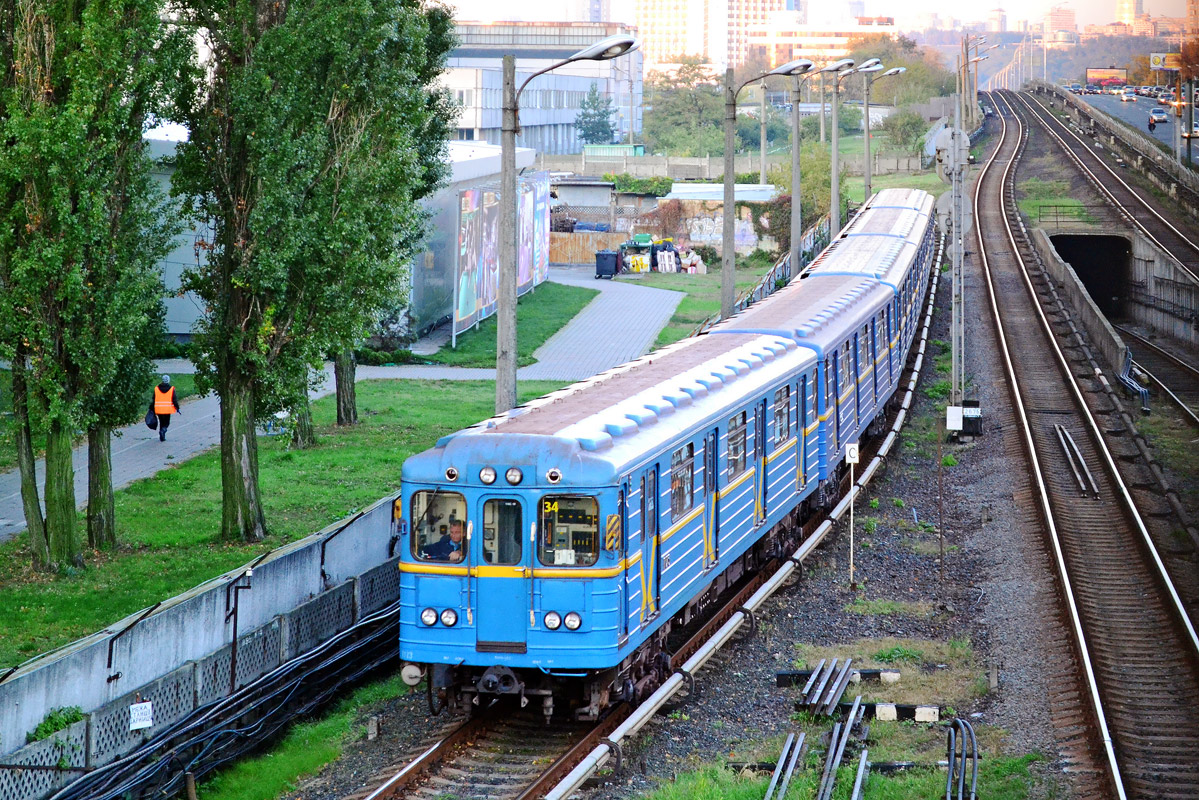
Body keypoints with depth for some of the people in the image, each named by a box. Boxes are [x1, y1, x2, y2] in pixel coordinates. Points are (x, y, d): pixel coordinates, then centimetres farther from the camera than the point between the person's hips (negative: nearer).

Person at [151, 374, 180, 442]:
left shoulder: (156, 389, 1)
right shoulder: (171, 389, -4)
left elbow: (153, 400, 3)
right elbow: (174, 400, -4)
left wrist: (151, 408, 10)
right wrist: (177, 408, 3)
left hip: (159, 409, 2)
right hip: (168, 409, -2)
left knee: (161, 422, 14)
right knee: (166, 423, 9)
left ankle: (162, 437, 12)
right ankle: (163, 430, -20)